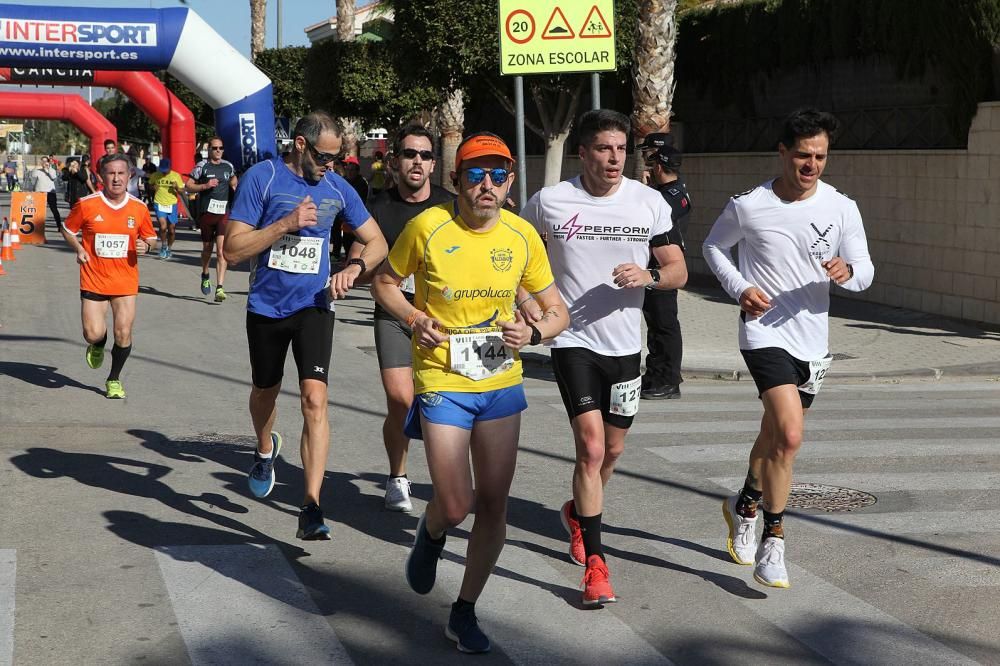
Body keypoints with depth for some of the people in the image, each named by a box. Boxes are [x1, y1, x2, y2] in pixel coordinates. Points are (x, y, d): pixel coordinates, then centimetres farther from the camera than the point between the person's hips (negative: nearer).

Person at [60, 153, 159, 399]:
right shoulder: (86, 204, -6)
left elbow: (151, 237, 12)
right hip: (94, 280, -1)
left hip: (126, 281, 1)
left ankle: (114, 379, 21)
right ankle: (98, 346, 33)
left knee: (123, 334, -3)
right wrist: (78, 249, -7)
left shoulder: (139, 208, -1)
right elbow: (67, 229, 9)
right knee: (93, 333, -7)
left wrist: (146, 246, -11)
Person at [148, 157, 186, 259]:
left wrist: (177, 188, -17)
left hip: (172, 205, 1)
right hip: (159, 204, -1)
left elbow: (182, 191, 5)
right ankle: (163, 246, 7)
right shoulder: (155, 175, 0)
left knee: (172, 229, 7)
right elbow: (150, 185, 18)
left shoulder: (176, 176, -1)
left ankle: (169, 249, 29)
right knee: (163, 226, -18)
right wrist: (153, 187, -5)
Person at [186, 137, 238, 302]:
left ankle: (219, 288, -16)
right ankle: (205, 275, 42)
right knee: (207, 248, 12)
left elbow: (234, 181, 31)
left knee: (222, 249, -12)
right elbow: (188, 186, -1)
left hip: (224, 212, 1)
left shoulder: (228, 166, 10)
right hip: (207, 212, -1)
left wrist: (235, 187, 11)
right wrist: (205, 186, -14)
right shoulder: (202, 166, -1)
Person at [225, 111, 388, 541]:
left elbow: (377, 242, 10)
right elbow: (233, 250, -13)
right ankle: (265, 450, 55)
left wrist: (354, 267, -11)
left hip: (314, 306, 0)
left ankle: (311, 509, -17)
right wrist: (287, 223, -23)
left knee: (315, 399, -16)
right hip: (266, 307, 0)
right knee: (266, 391, 20)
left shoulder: (337, 189, 0)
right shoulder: (262, 178, -10)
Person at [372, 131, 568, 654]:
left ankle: (465, 612, 22)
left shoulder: (522, 236, -3)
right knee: (455, 507, -8)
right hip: (442, 382, -3)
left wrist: (533, 331, -16)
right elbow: (384, 282, 4)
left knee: (494, 503, 5)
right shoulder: (427, 227, -12)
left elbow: (557, 311, 6)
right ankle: (430, 533, 31)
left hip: (500, 383, 3)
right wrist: (413, 318, -14)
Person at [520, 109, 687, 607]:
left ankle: (577, 513, 47)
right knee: (591, 447, -15)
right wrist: (526, 302, -5)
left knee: (612, 450, 16)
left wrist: (648, 277, -19)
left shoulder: (649, 202, -1)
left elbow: (678, 271, 3)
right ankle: (595, 566, -10)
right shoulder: (549, 202, -6)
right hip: (573, 341, -4)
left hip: (625, 345, 4)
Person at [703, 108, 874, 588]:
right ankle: (772, 541, -8)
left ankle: (745, 505, 47)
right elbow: (713, 246, 9)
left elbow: (864, 270, 2)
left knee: (774, 434, 19)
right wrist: (739, 288, -7)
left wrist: (847, 271, -22)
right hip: (764, 330, -4)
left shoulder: (841, 209, -2)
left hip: (811, 339, 4)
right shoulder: (748, 206, -8)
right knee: (790, 435, -21)